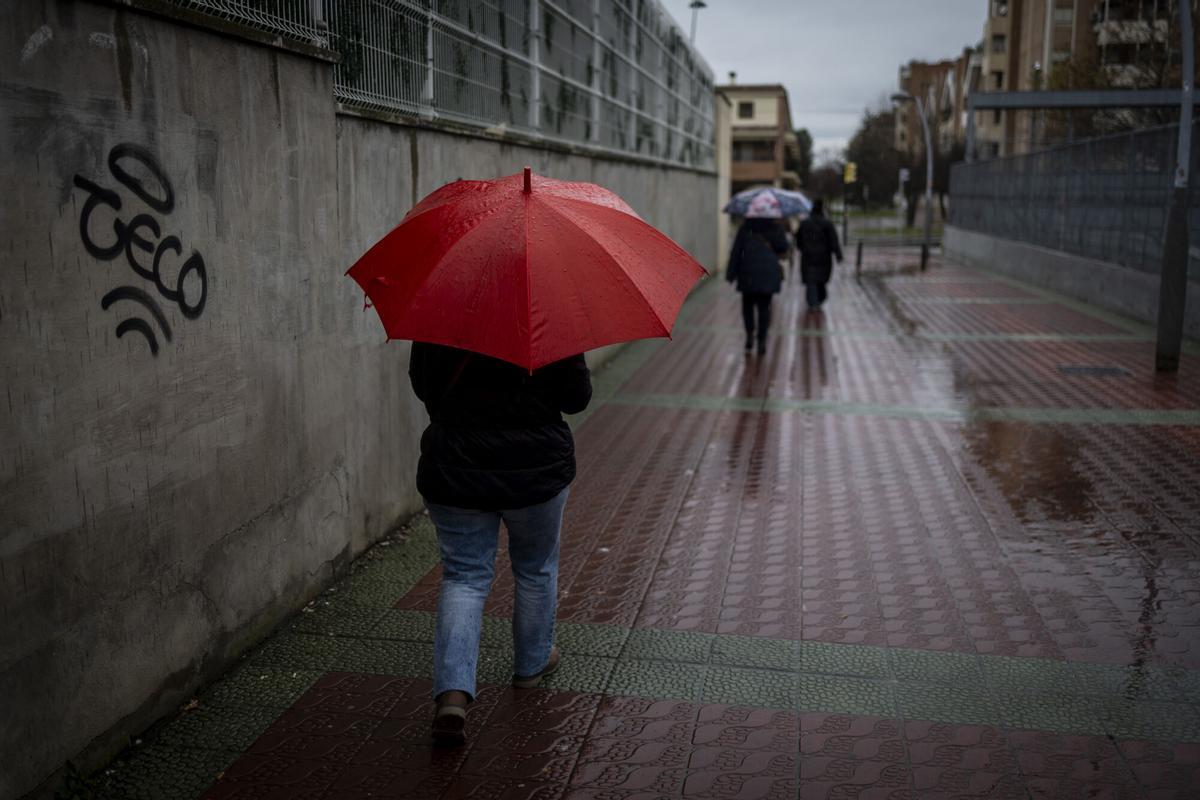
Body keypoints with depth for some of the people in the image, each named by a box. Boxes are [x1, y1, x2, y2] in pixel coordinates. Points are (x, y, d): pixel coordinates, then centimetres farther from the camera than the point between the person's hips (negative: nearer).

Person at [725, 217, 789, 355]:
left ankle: (750, 334, -2)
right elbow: (783, 248, 0)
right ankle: (762, 340, 2)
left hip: (749, 274, -1)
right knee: (764, 307, 7)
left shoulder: (745, 228, 0)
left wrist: (731, 274, 4)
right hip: (769, 274, 1)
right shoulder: (775, 227, 2)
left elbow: (736, 252, -1)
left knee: (748, 305, 15)